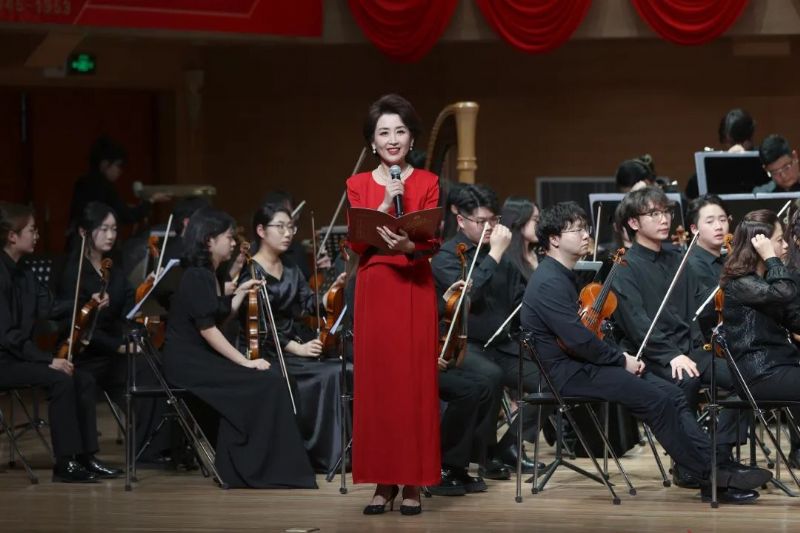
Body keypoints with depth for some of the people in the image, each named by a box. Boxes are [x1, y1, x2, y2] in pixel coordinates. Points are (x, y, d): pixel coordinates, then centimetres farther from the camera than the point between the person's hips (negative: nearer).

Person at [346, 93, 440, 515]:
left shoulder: (427, 183, 3)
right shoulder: (358, 186, 7)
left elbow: (433, 242, -6)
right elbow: (357, 243, -3)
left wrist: (408, 245, -27)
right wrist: (385, 205, -15)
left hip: (415, 290, -2)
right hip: (374, 290, 2)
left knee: (414, 384, -3)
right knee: (376, 383, 1)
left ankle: (413, 483, 2)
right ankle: (383, 482, 6)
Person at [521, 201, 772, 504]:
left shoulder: (563, 277, 18)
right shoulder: (548, 283, -16)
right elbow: (578, 340, -24)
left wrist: (621, 357, 4)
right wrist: (621, 359, -12)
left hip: (580, 364, 10)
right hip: (566, 373, -10)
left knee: (672, 394, -4)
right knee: (655, 399, -21)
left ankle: (717, 466, -13)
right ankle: (707, 476, -14)